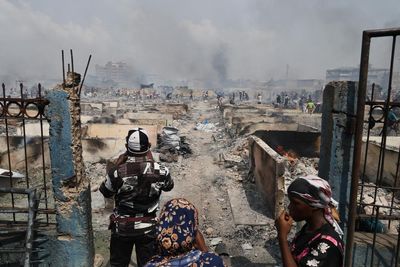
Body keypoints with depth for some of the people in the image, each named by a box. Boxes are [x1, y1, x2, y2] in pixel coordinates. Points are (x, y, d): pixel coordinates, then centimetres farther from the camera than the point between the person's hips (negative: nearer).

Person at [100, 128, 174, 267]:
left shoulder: (117, 172, -20)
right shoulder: (160, 171, -17)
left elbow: (106, 192, -1)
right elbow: (169, 186, 5)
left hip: (122, 227, 0)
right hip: (149, 228, 0)